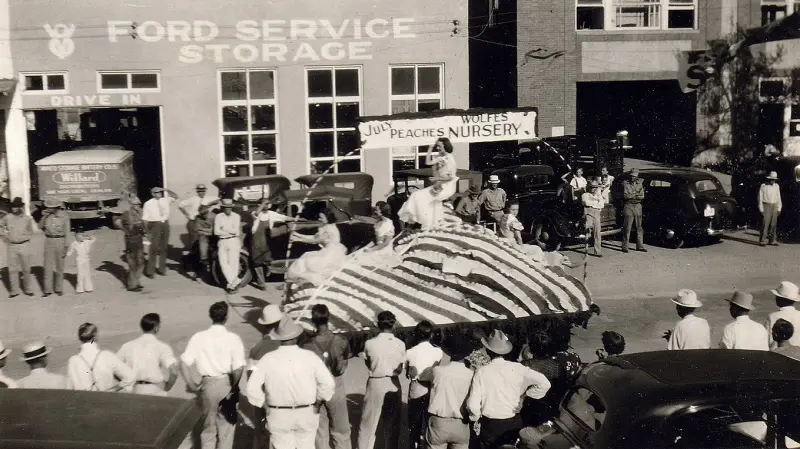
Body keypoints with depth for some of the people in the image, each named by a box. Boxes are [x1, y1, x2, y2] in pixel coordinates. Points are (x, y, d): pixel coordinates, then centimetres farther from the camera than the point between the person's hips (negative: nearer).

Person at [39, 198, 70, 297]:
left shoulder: (64, 216, -9)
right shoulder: (47, 215, 1)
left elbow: (67, 233, -7)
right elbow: (40, 226, -2)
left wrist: (65, 247, -9)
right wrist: (44, 216, -16)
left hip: (60, 241, -3)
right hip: (49, 241, 3)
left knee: (59, 266, 7)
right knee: (48, 266, 1)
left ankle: (59, 289, 17)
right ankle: (47, 289, 5)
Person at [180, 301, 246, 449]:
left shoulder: (198, 337, -4)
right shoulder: (233, 338, -10)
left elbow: (184, 362, -9)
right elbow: (238, 368, -16)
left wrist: (191, 383, 0)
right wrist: (234, 387, -2)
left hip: (207, 384, 2)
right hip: (227, 384, -2)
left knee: (208, 424, 18)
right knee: (227, 424, 15)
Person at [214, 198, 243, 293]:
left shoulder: (236, 216, 4)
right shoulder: (218, 217, 7)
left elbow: (236, 231, -5)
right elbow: (216, 231, -3)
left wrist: (224, 229, -4)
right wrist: (230, 232, -5)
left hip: (233, 241, -2)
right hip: (222, 242, 2)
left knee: (233, 263, -4)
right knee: (223, 263, -9)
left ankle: (231, 283, 5)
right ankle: (235, 281, -6)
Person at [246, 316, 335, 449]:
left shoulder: (268, 359, -9)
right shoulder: (310, 356, -10)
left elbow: (252, 388, -10)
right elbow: (328, 383, -14)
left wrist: (265, 404, 4)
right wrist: (319, 401, 1)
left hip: (279, 415, 0)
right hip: (307, 414, 0)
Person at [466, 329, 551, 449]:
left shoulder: (482, 372, -14)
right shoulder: (517, 368, -9)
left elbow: (473, 405, -15)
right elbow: (544, 383, -12)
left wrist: (476, 417, 6)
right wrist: (525, 394, 1)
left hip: (490, 425, -2)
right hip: (514, 423, 2)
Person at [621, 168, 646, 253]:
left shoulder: (639, 184, 9)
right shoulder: (626, 184, -1)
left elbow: (642, 196, -2)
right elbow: (625, 196, -13)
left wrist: (631, 195, -15)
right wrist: (637, 194, -14)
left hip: (638, 206, 4)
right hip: (628, 206, -4)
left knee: (639, 227, 7)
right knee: (627, 228, -6)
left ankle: (640, 246, 14)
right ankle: (625, 247, -2)